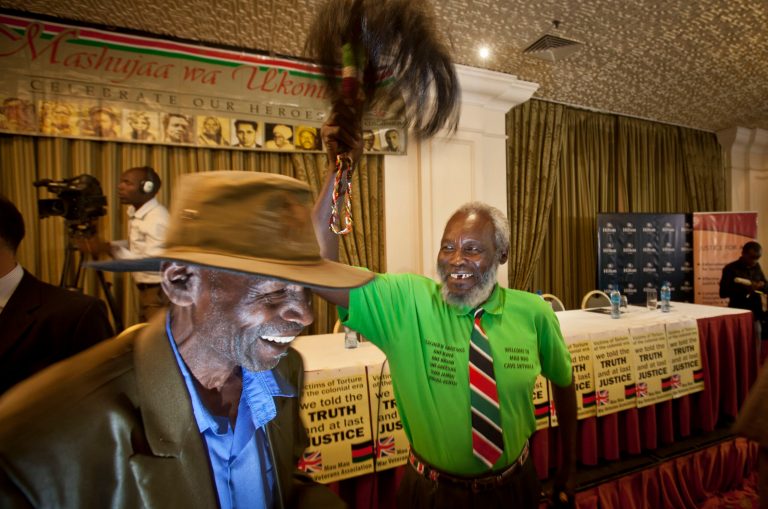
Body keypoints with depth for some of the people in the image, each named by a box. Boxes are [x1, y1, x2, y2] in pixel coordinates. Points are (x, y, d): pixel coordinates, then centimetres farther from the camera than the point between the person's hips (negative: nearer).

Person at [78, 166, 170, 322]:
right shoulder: (134, 211, 7)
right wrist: (104, 246, 3)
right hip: (145, 289, 9)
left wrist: (110, 250, -25)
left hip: (161, 292, -9)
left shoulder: (157, 219, -22)